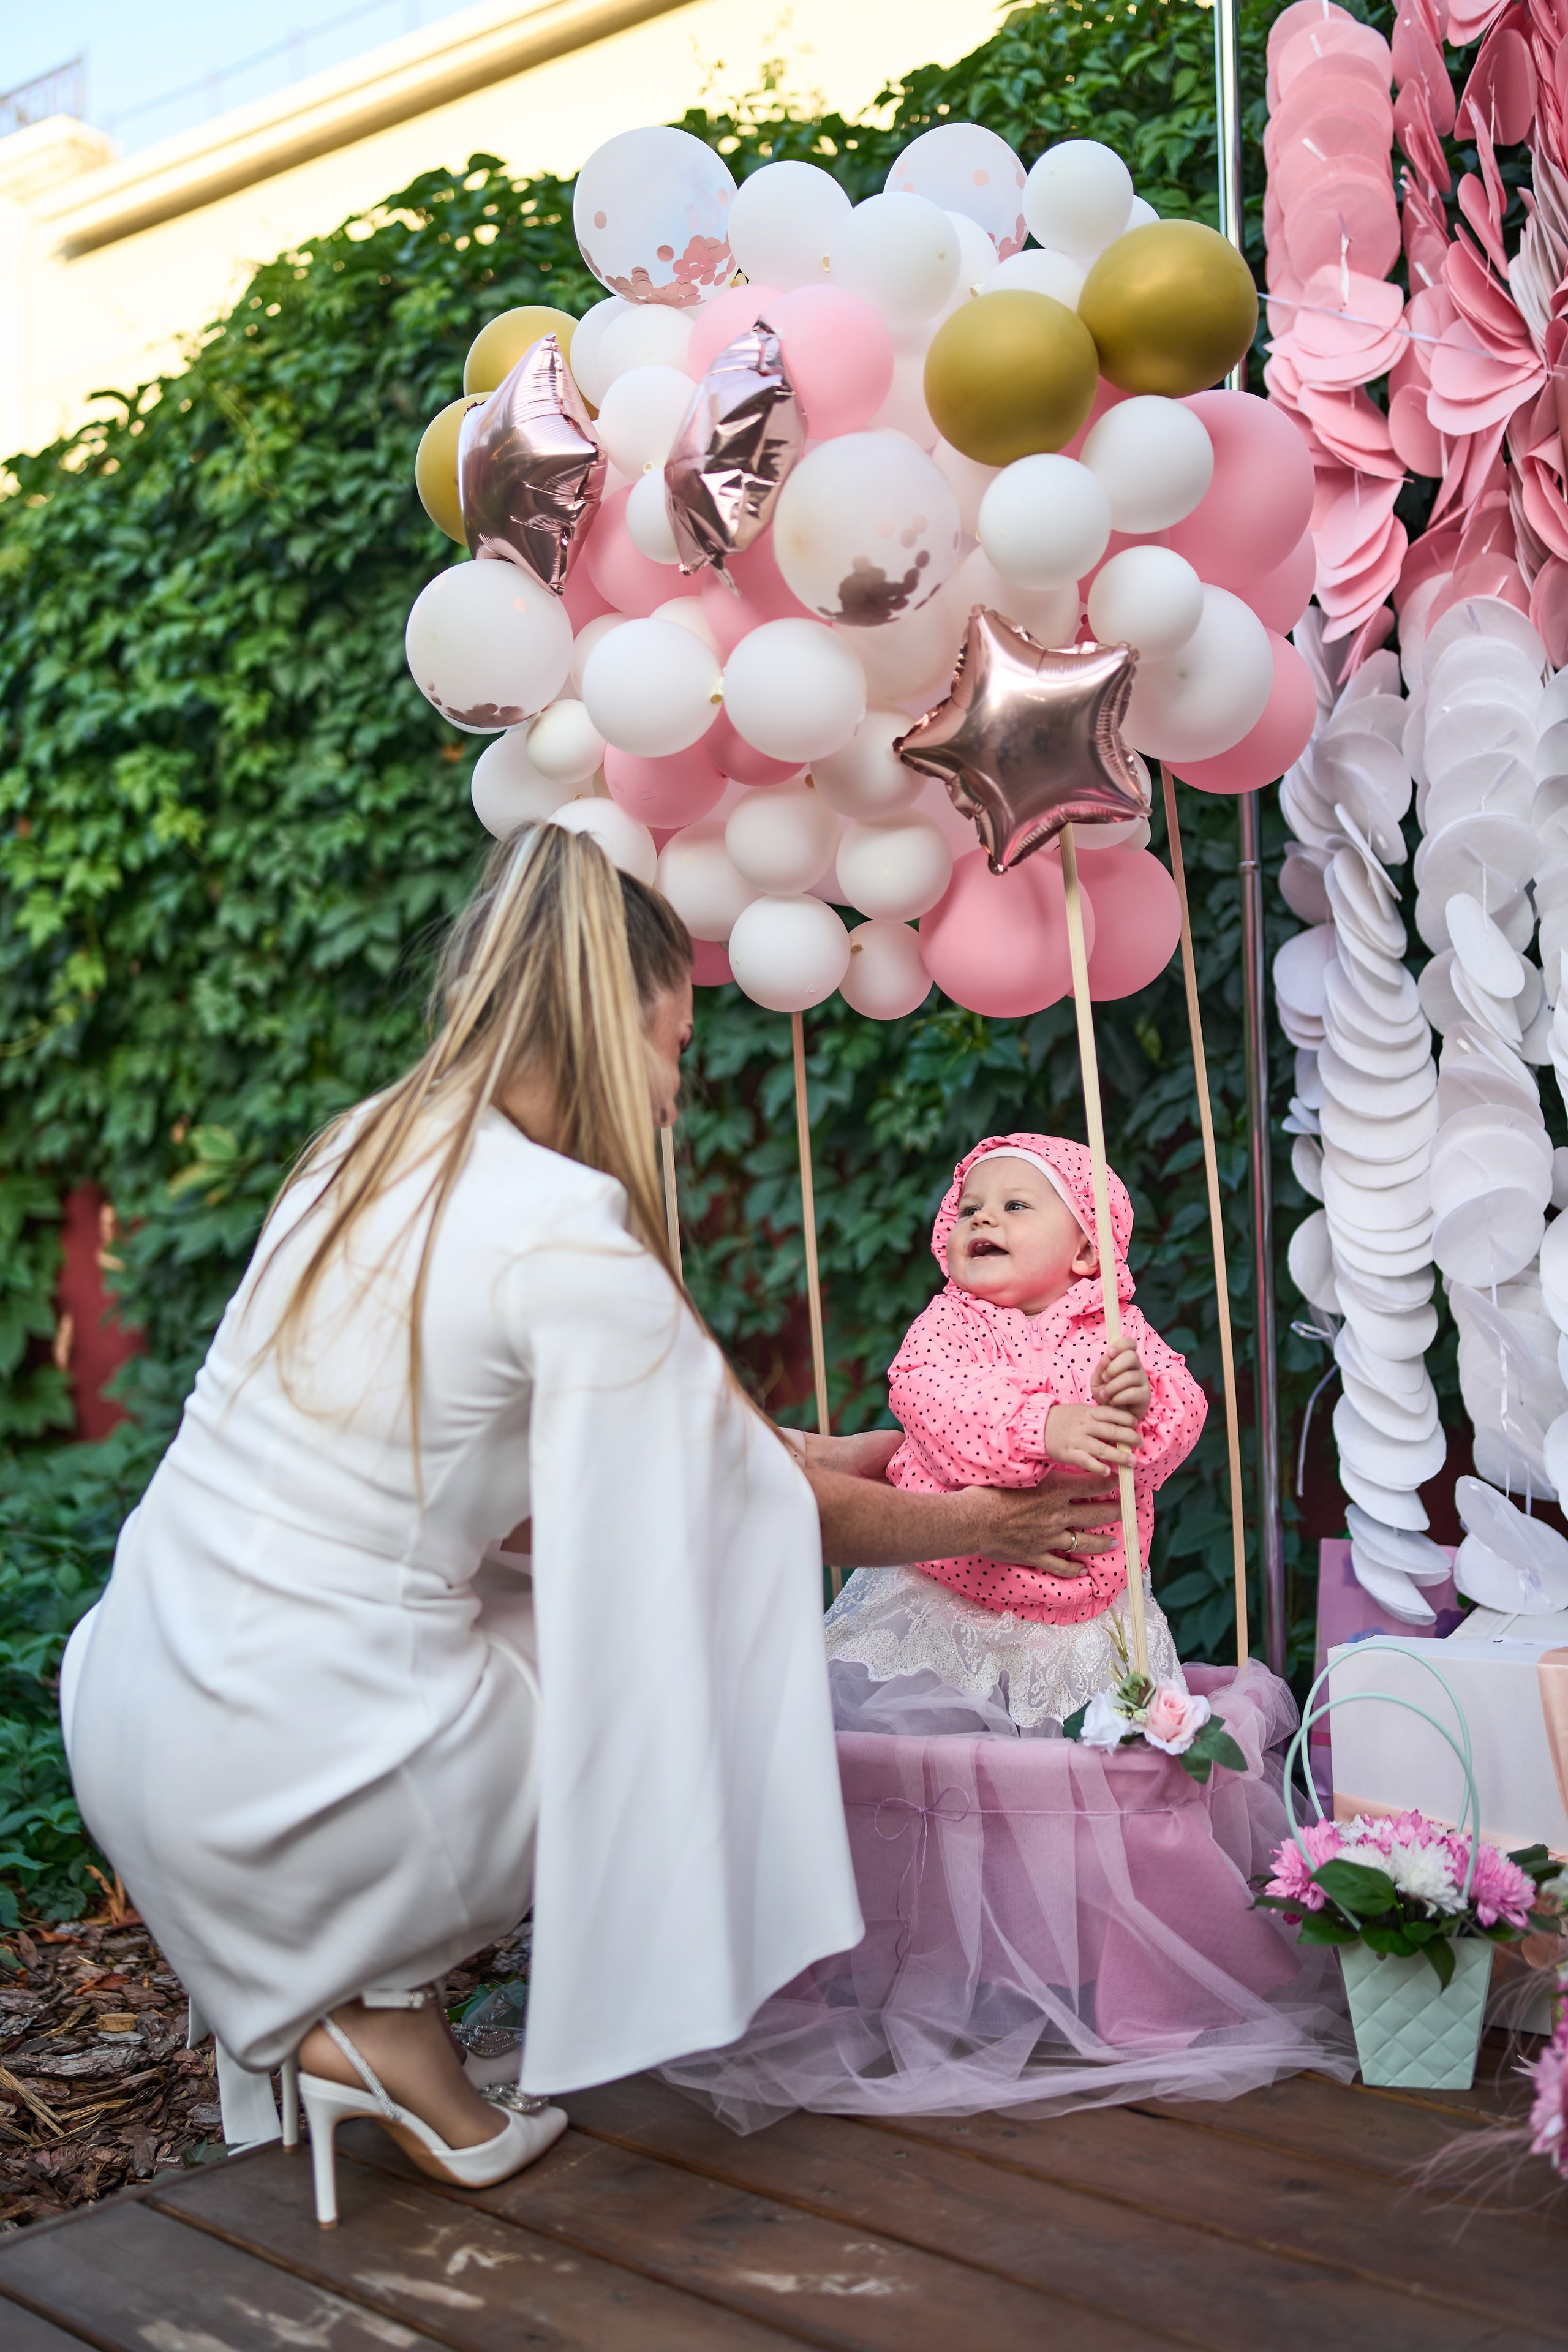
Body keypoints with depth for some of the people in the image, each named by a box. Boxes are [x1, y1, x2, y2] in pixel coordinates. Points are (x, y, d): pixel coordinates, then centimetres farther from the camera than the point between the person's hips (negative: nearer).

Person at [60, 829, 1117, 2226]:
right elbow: (767, 1508, -3)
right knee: (707, 1577, 9)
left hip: (136, 1717, 8)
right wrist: (970, 1525, 14)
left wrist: (816, 1459, 24)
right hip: (298, 1783, -8)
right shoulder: (570, 1243, -18)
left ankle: (304, 1992, 15)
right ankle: (383, 2013, 7)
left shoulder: (374, 1143, 7)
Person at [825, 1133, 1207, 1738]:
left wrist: (1138, 1404, -32)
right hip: (948, 1597, -1)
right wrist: (1041, 1428, -37)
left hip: (1083, 1606, 1)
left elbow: (1185, 1411, -8)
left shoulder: (1119, 1328, 2)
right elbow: (929, 1394, -23)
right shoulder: (947, 1320, -2)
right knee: (876, 1709, -9)